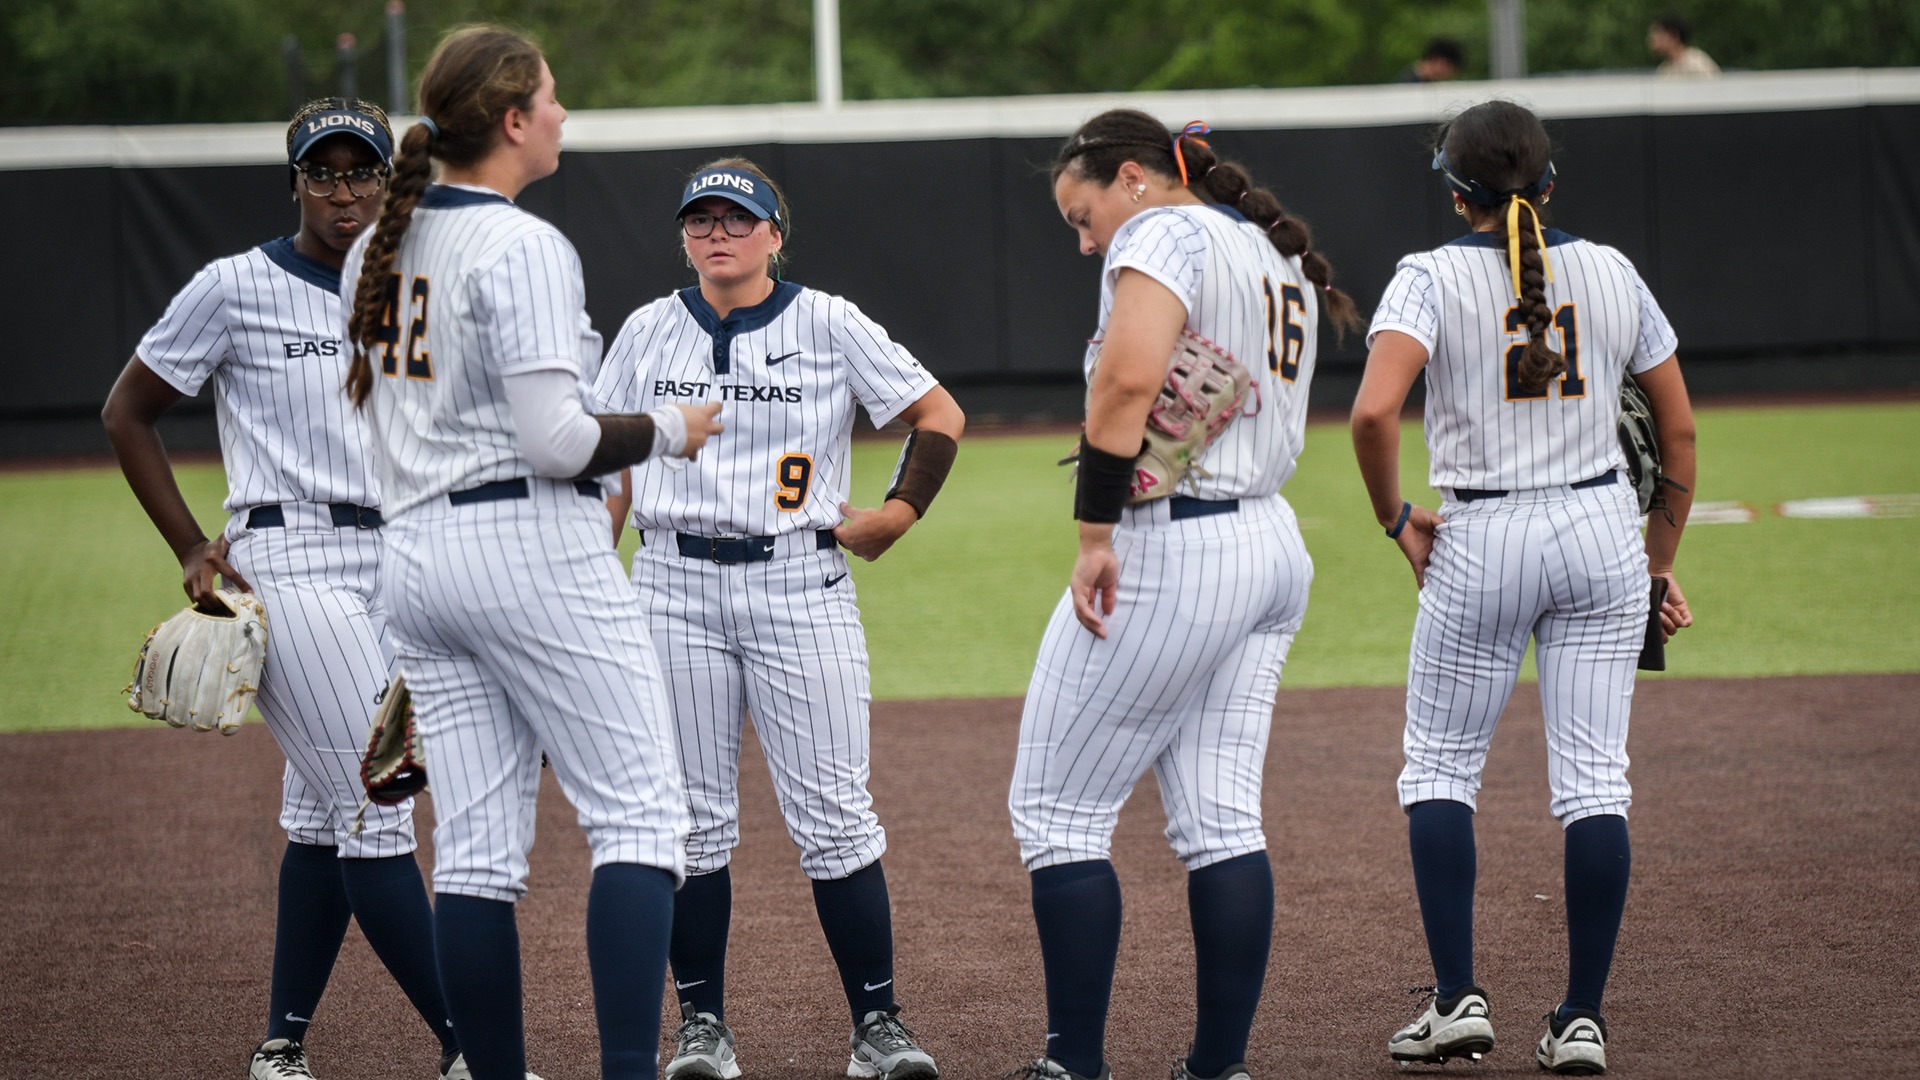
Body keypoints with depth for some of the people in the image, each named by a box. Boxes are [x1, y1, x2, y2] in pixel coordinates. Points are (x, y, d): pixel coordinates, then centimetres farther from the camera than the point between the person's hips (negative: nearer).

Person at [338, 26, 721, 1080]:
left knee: (475, 847, 7)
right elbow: (553, 440, -19)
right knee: (640, 811, -5)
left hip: (415, 556, 8)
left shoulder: (377, 250, 12)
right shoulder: (523, 248, -13)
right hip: (532, 548, -8)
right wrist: (668, 431, -4)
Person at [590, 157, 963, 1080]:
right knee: (692, 819, 3)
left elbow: (939, 414, 8)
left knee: (833, 816, -5)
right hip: (674, 586, 2)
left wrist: (898, 514, 0)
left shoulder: (830, 326, 2)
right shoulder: (648, 332, 9)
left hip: (799, 580, -2)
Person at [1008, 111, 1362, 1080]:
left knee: (1057, 809, -2)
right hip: (1275, 544, 9)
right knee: (1222, 820, 8)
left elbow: (1128, 378, -24)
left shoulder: (1164, 231, -8)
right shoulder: (1279, 258, 21)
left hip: (1171, 548, -9)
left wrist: (1095, 533, -23)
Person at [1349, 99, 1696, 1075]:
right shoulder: (1610, 273, 4)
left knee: (1438, 768, 11)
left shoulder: (1433, 278, -7)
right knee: (1592, 776, 4)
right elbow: (1680, 429, 8)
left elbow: (1372, 413, -22)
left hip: (1481, 545, -3)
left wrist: (1394, 517, -6)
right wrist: (1660, 562, 17)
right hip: (1603, 533, 3)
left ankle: (1457, 1000, 3)